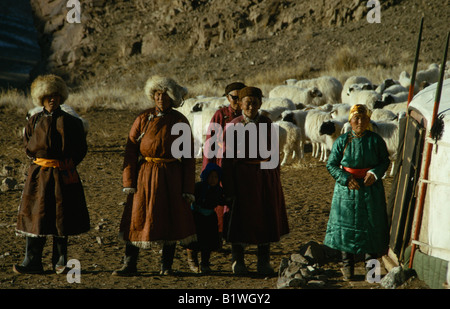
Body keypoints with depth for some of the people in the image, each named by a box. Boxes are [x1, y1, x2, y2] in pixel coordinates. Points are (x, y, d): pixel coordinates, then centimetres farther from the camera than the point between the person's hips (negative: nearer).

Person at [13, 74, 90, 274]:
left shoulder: (70, 122, 2)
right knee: (35, 216, -1)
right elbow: (28, 148, 12)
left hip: (63, 175, -1)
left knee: (62, 217, 2)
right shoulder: (34, 121, 7)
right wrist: (41, 160, 1)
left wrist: (66, 165, -3)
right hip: (39, 175, 1)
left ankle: (60, 262, 11)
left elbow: (81, 149, 5)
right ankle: (32, 262, 3)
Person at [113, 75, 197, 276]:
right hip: (145, 175, 0)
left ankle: (166, 265, 20)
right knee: (137, 219, -2)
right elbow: (130, 151, 0)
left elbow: (188, 157, 2)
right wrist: (128, 182, -8)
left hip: (171, 177, 0)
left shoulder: (180, 122, 0)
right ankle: (129, 265, 4)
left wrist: (188, 189, -2)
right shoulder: (143, 119, 1)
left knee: (171, 221, 6)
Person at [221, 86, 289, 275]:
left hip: (266, 177, 3)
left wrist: (275, 182, 6)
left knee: (266, 217, 6)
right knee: (241, 218, 1)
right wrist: (228, 188, -9)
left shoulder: (267, 124, 6)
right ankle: (237, 262, 13)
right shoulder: (233, 126, -3)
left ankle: (264, 262, 15)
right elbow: (227, 159, -4)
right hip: (242, 178, -3)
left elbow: (275, 152, 11)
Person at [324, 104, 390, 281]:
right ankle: (347, 266, 13)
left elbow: (385, 161, 7)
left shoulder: (376, 140, -2)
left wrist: (375, 173, -12)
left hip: (371, 189, 0)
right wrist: (345, 178, -13)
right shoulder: (342, 141, -3)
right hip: (347, 190, 0)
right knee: (346, 226, 2)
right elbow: (331, 165, 2)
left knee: (371, 226, 2)